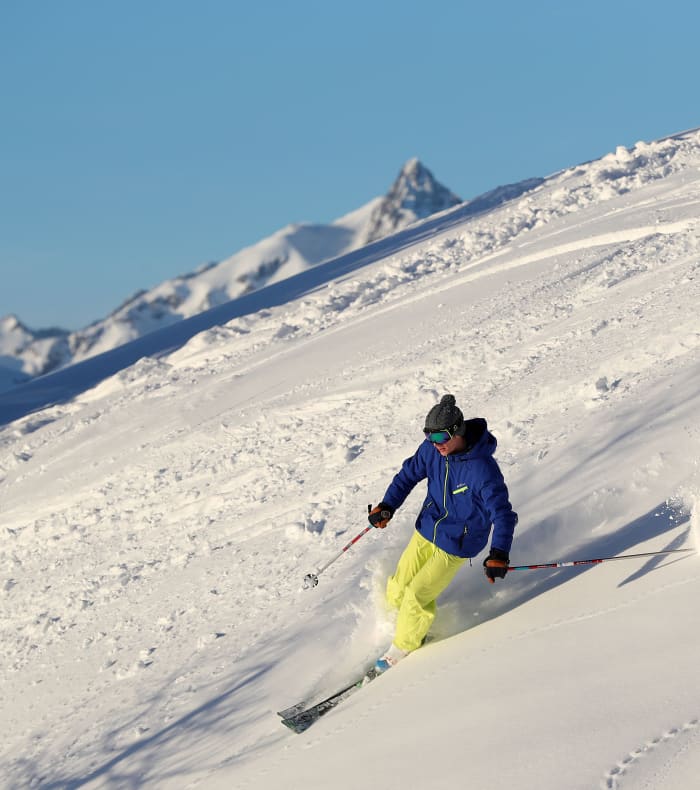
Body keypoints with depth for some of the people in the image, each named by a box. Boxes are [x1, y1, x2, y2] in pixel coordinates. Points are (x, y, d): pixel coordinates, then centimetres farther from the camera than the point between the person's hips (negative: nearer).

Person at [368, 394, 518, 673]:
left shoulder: (483, 469, -29)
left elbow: (502, 513, -26)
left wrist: (498, 554, -37)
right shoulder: (432, 449, -11)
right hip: (426, 531, 6)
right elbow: (410, 473, 6)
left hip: (455, 545, -6)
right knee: (397, 592, 7)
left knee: (416, 597, -7)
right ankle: (418, 622, 39)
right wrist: (387, 506, -5)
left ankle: (401, 649, 19)